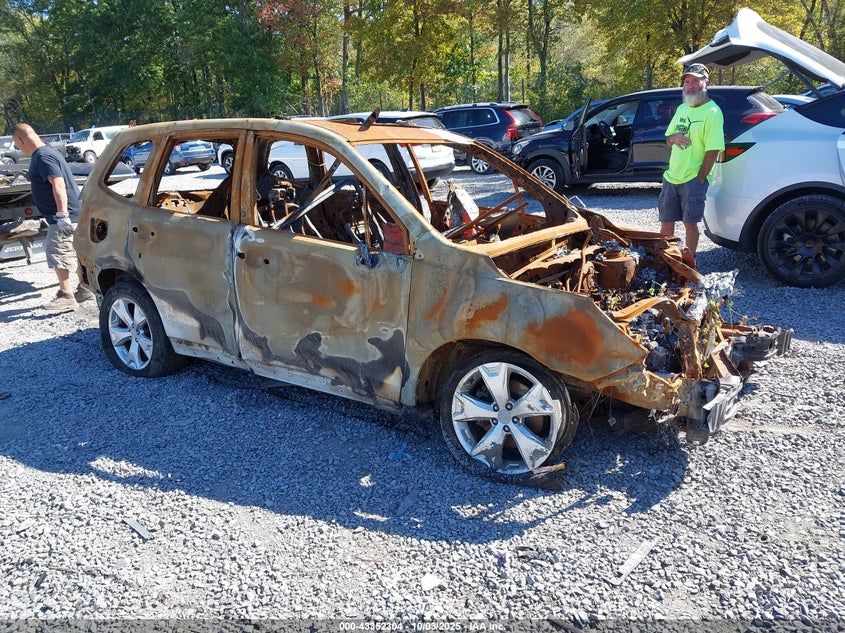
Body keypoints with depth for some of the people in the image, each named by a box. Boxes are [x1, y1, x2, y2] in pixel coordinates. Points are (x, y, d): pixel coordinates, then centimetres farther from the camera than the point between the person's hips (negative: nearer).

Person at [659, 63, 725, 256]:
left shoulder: (712, 112, -11)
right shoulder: (682, 108, 13)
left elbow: (712, 150, -15)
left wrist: (700, 179, -17)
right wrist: (674, 137, -5)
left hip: (693, 179, -7)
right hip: (671, 175, 7)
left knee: (690, 224, -2)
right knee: (666, 222, 12)